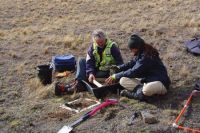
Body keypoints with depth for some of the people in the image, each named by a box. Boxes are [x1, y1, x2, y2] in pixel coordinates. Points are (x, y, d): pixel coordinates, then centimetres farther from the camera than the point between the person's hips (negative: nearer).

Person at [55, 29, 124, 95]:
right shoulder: (92, 47, -1)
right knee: (81, 61, -14)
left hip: (106, 72, -5)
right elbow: (89, 61, -8)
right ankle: (78, 82, -30)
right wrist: (90, 73, -27)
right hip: (95, 69, 6)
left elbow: (120, 62, -15)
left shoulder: (112, 46, -14)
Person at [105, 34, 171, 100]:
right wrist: (118, 68, 0)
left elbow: (134, 72, -22)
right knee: (123, 80, -6)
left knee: (147, 89, -45)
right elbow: (131, 64, 16)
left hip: (159, 82, -9)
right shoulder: (140, 54, 4)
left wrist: (115, 76, -14)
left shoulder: (146, 56, -22)